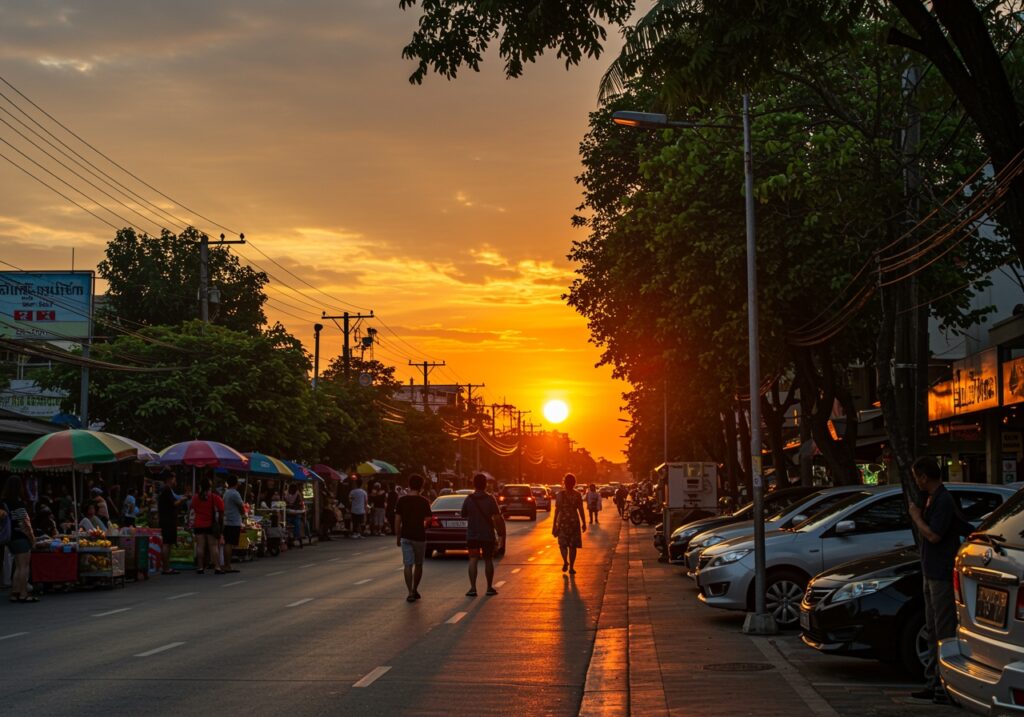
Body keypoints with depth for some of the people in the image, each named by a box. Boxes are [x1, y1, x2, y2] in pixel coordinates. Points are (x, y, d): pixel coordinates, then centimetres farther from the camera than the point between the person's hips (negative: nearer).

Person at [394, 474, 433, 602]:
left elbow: (397, 520, -1)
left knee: (408, 565, -1)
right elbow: (427, 520, -9)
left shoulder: (401, 500, -2)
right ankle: (415, 590, 25)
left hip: (406, 537, 1)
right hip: (419, 537, -1)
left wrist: (398, 537, 7)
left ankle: (410, 593, -10)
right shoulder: (424, 502, -7)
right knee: (418, 565, 16)